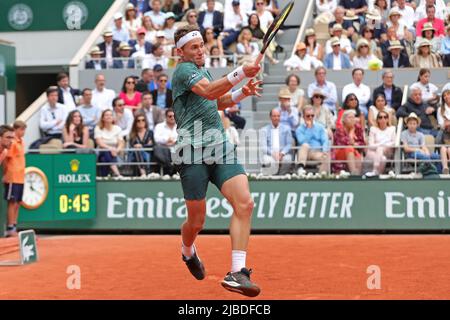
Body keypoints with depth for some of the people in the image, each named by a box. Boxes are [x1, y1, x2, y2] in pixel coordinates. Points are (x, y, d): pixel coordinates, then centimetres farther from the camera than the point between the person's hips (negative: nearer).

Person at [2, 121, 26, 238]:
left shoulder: (21, 142, 12)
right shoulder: (12, 142, -13)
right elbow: (6, 159, -13)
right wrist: (5, 174, -11)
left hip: (20, 178, 8)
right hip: (12, 178, -8)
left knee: (17, 203, 11)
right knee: (12, 203, -4)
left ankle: (14, 227, 17)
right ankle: (10, 229, 1)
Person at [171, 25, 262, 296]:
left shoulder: (202, 70, 21)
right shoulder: (184, 70, -5)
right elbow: (210, 91, -24)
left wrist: (242, 93, 18)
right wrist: (241, 73, -36)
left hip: (221, 148, 7)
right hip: (194, 152, -7)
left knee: (245, 204, -16)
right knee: (197, 221, 4)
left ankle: (237, 273, -20)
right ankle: (188, 252, 39)